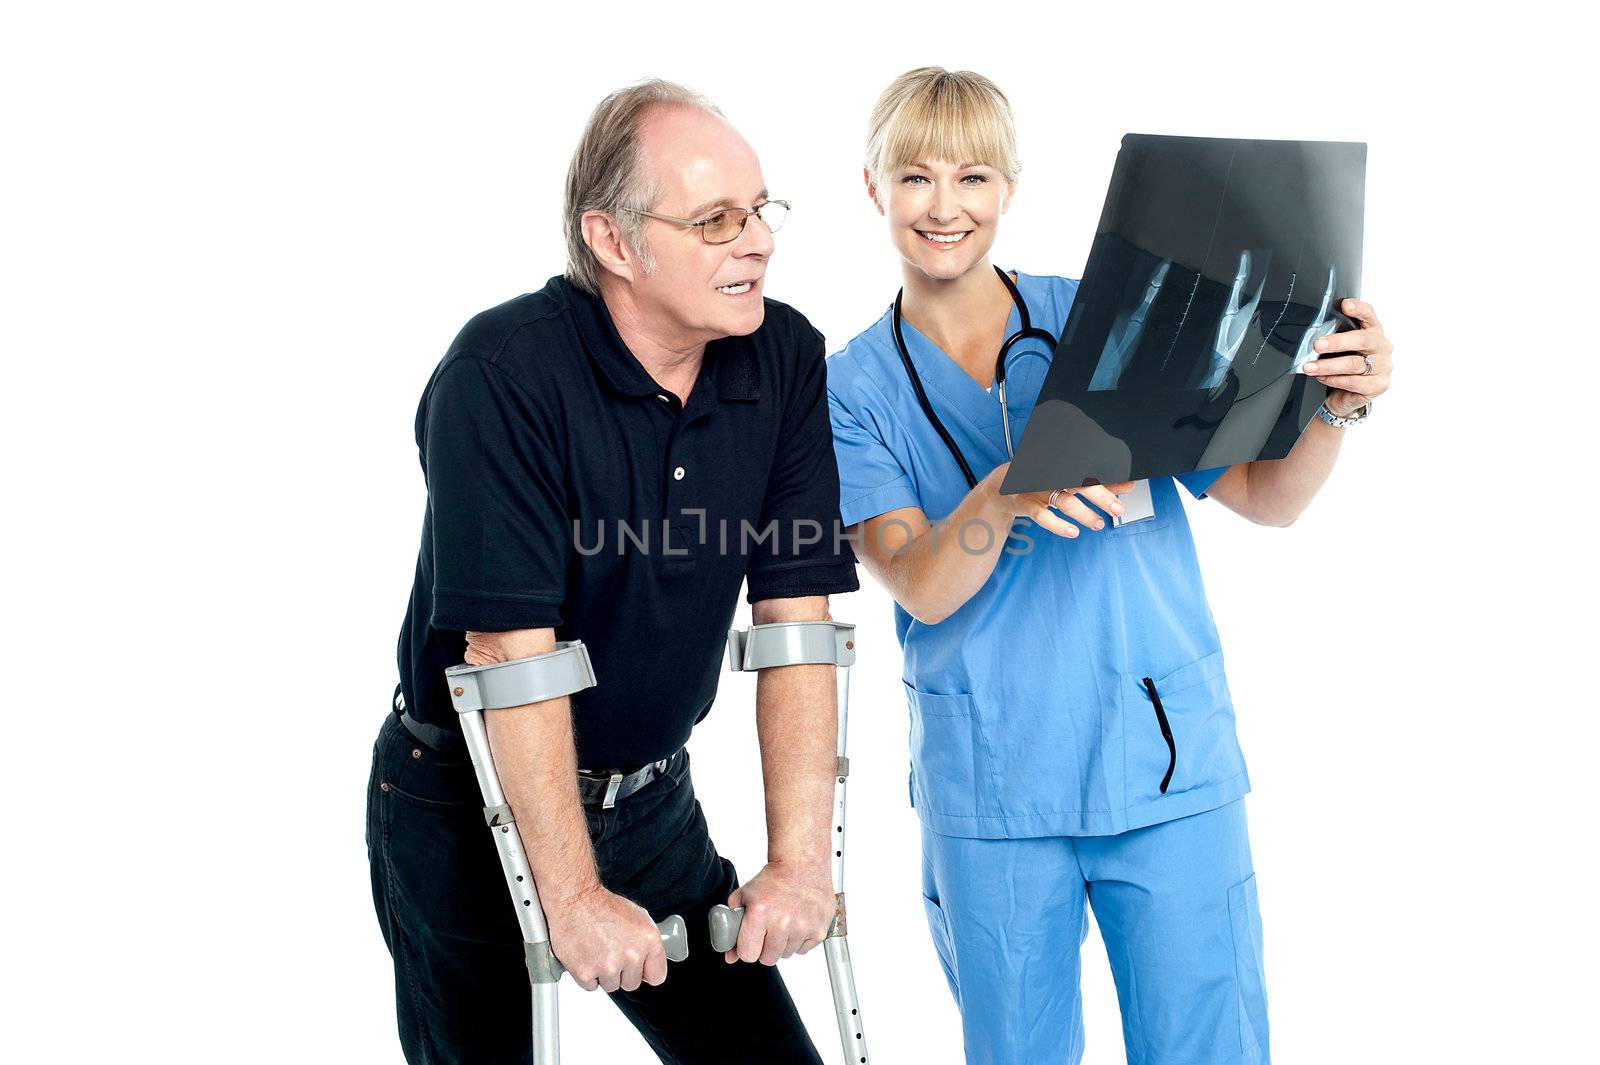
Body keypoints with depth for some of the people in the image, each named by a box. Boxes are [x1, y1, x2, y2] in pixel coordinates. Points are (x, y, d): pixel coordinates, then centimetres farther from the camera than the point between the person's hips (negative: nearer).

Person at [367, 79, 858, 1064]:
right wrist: (575, 897, -24)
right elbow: (512, 649, -25)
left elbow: (797, 616, -8)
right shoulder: (502, 373, -22)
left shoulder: (787, 360, -6)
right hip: (468, 812, -4)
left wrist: (800, 860, -14)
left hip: (653, 800, 5)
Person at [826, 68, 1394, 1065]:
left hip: (1170, 763, 0)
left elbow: (1266, 498, 3)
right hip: (989, 792, 0)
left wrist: (1334, 403, -16)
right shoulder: (855, 386, 1)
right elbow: (922, 588, -12)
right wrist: (1004, 497, -30)